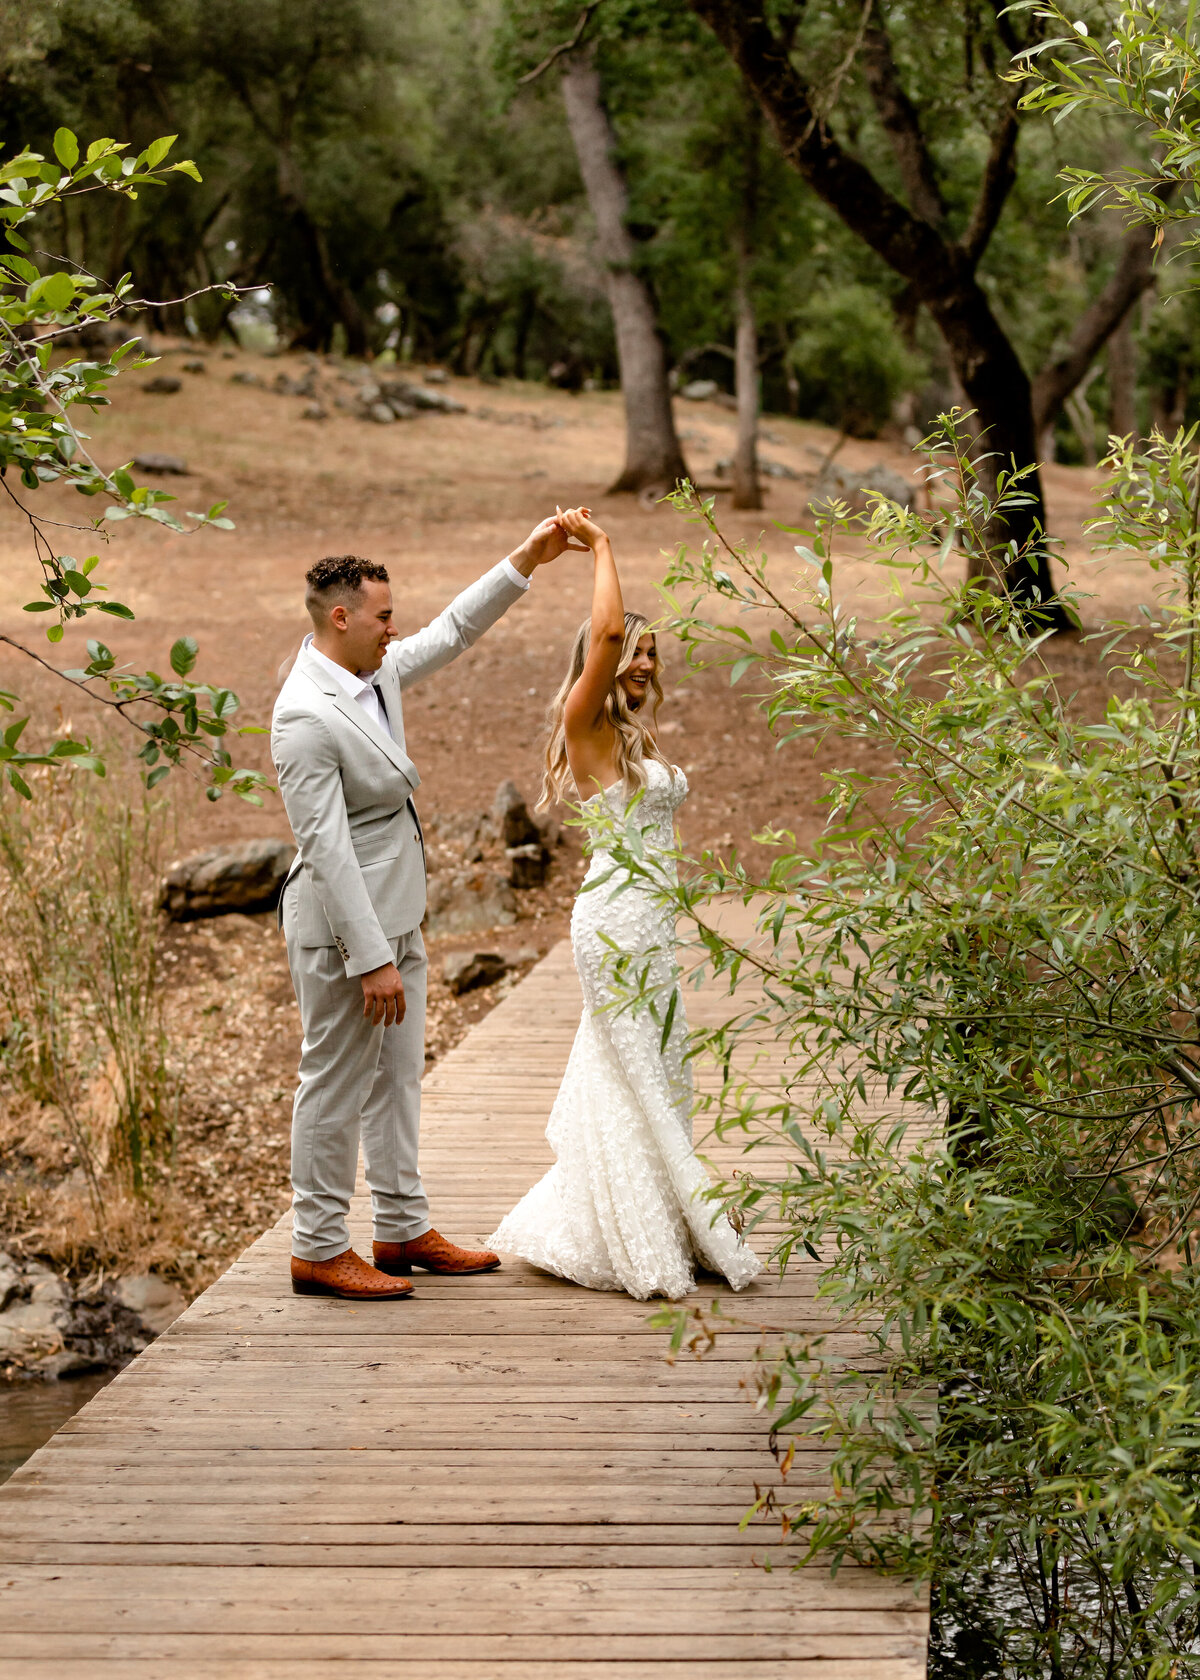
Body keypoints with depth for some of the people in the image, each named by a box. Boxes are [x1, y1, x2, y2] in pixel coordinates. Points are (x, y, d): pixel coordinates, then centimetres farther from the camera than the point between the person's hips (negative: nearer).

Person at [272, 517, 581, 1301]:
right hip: (345, 927, -9)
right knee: (337, 1087, 1)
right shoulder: (306, 716, -23)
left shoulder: (375, 673, 3)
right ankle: (319, 1250, 11)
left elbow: (452, 633, 19)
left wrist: (527, 561, 12)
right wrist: (372, 959, -24)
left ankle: (403, 1229, 27)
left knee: (398, 1076, 16)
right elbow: (327, 847, -24)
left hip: (396, 913, 10)